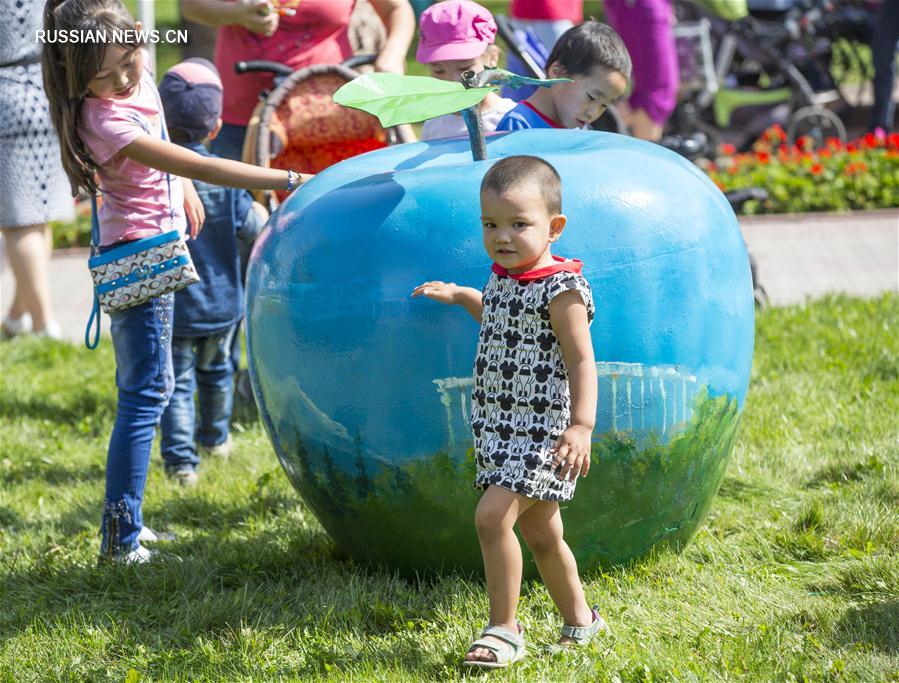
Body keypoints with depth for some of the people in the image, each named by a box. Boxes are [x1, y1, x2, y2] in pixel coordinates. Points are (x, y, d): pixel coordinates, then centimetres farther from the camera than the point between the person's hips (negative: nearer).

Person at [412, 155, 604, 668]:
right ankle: (580, 620, 32)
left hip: (542, 428, -9)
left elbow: (582, 361, -19)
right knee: (540, 533, 17)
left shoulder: (561, 290, -16)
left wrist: (582, 425, -28)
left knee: (493, 514, -21)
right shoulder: (504, 278, 9)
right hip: (501, 428, 9)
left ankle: (504, 630, -12)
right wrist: (462, 296, 34)